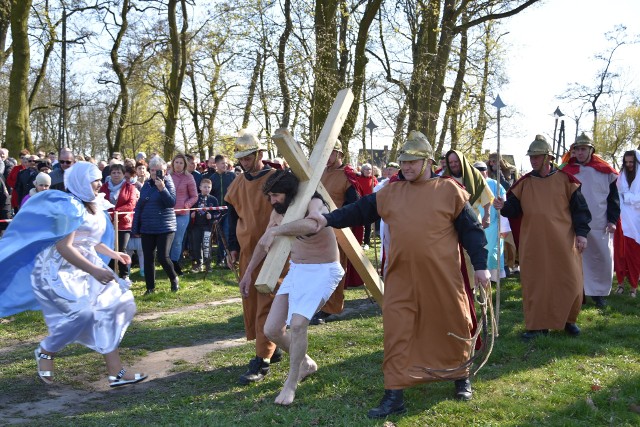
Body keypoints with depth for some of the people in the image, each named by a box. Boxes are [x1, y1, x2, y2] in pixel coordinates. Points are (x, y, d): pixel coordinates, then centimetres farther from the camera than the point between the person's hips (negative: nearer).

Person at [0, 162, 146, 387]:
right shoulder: (70, 207, -18)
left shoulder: (94, 206, 9)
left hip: (83, 268, 9)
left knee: (108, 309, 0)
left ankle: (116, 372, 3)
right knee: (82, 313, -21)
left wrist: (112, 254, 12)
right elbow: (63, 247, -27)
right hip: (59, 270, -9)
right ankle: (46, 351, 8)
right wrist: (94, 270, -31)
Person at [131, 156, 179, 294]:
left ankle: (174, 279, 18)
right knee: (148, 258, 6)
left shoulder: (168, 183, -3)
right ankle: (150, 287, 17)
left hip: (165, 228, -5)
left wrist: (162, 189, -26)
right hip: (147, 228, 5)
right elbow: (139, 206, 12)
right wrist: (135, 228, 9)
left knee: (163, 257, -10)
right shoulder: (146, 185, 9)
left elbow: (172, 203, -16)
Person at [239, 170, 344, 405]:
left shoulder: (314, 204, -22)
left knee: (297, 324, -25)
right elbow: (264, 242, 16)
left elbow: (311, 225, -48)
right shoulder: (278, 212, 1)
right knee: (271, 330, 1)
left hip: (322, 271, -8)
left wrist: (276, 230, -51)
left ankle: (291, 384, -6)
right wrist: (248, 272, 20)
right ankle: (305, 363, 27)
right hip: (295, 270, 8)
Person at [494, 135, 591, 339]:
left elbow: (579, 208, 2)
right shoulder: (523, 183, 6)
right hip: (533, 243, 2)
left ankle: (568, 320, 24)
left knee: (569, 282, 4)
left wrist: (581, 233, -6)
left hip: (563, 242, -1)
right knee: (534, 283, 3)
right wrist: (504, 206, -17)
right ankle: (538, 325, 13)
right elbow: (514, 209, 5)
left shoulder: (565, 180, 0)